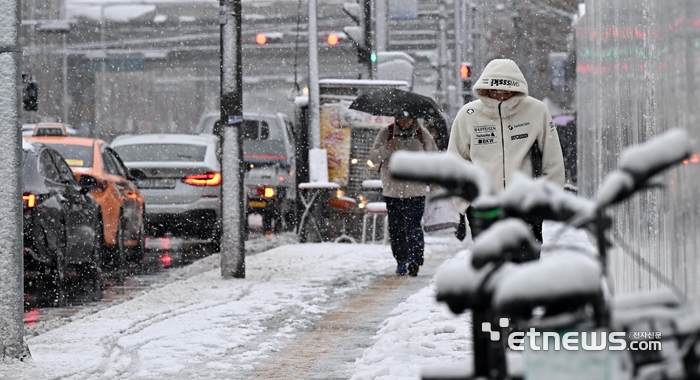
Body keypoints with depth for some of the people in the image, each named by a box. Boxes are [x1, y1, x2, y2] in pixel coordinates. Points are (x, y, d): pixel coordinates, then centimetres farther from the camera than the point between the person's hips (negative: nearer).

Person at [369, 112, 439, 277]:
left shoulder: (423, 135, 5)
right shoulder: (386, 133, 4)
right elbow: (373, 157, 2)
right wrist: (386, 150, -18)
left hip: (415, 190, -2)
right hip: (392, 190, 2)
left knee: (413, 226, -14)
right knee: (396, 229, 5)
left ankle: (415, 259, -18)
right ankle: (401, 261, 14)